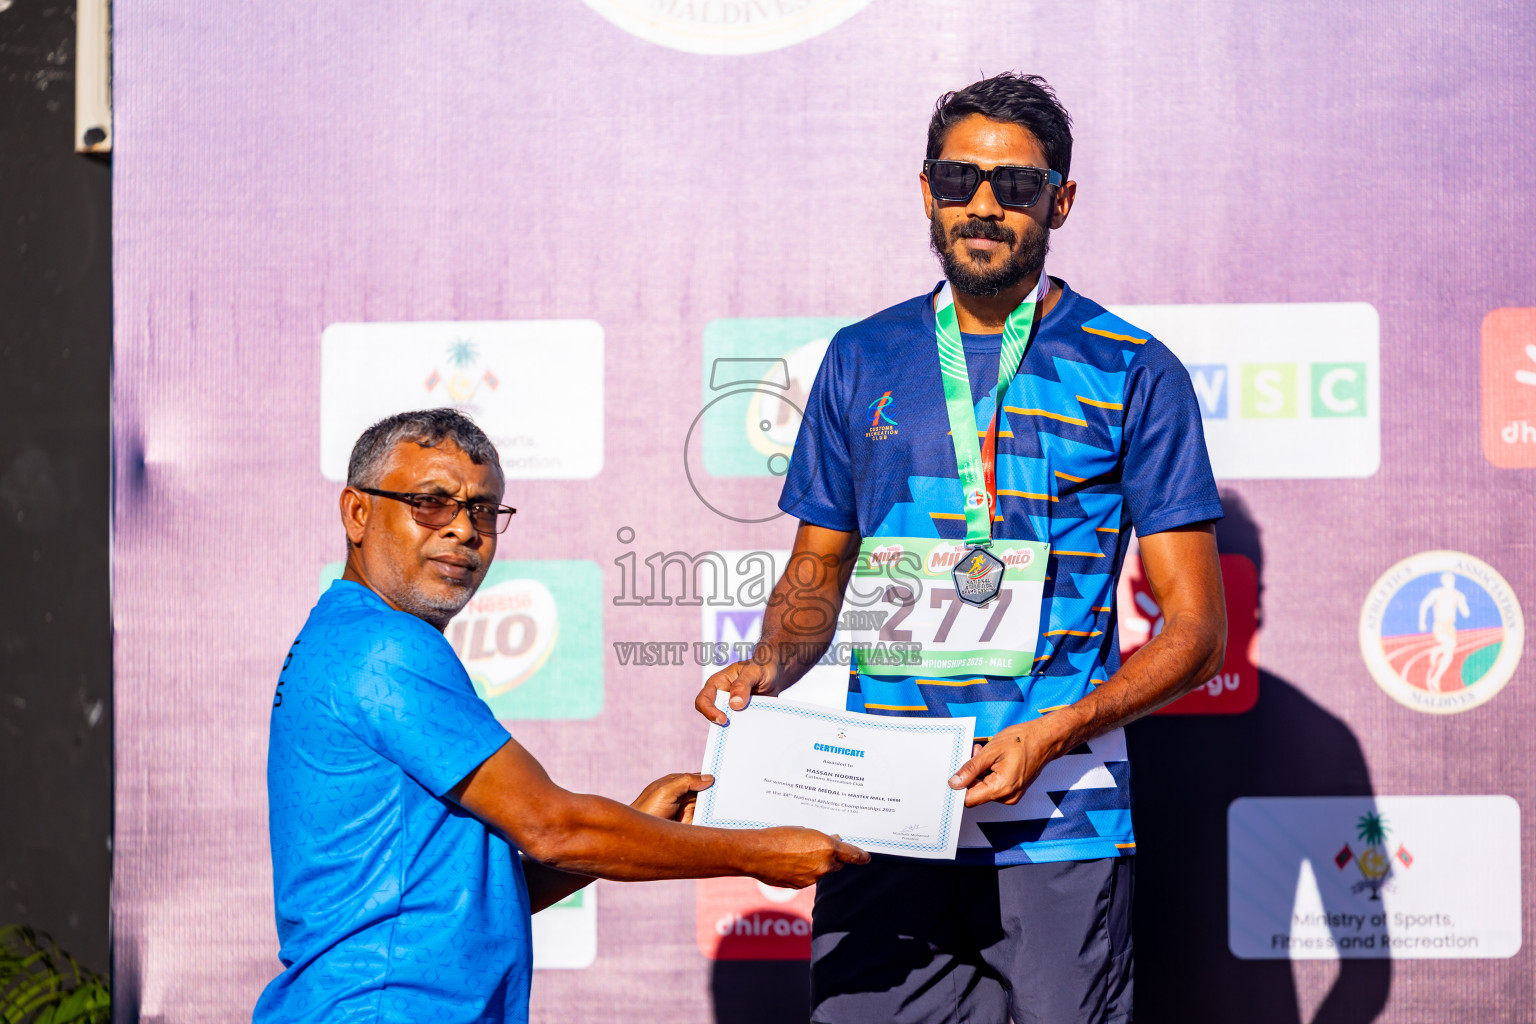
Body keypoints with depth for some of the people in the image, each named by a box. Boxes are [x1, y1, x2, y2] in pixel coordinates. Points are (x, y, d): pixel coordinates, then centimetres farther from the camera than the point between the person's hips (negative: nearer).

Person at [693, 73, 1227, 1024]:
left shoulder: (1134, 374, 2)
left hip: (1057, 814, -2)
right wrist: (770, 665, -2)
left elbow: (1195, 627, 0)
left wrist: (1053, 733, -14)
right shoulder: (865, 359, 12)